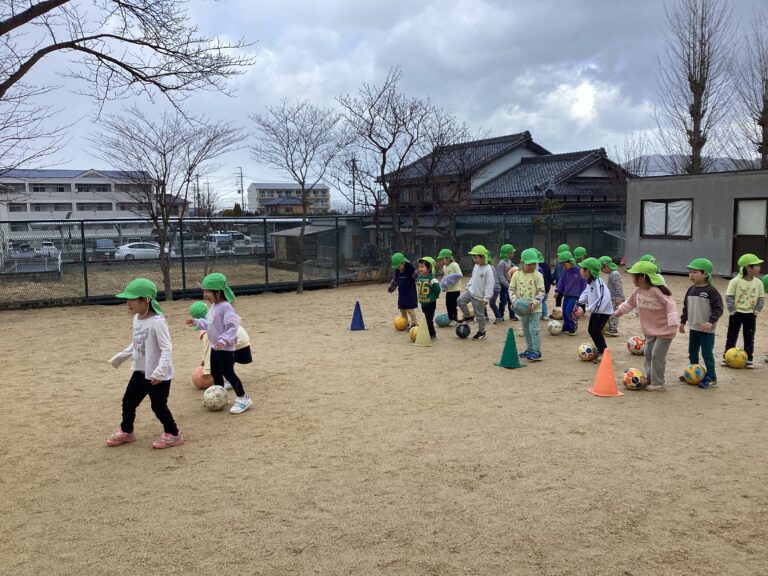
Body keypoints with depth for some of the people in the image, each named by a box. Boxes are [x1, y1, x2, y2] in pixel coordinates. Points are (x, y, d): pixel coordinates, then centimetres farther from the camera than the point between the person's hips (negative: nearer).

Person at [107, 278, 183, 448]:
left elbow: (167, 348, -27)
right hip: (140, 371, 9)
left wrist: (160, 370, -37)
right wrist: (120, 357, 23)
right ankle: (126, 431, 39)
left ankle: (173, 434, 21)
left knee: (158, 406, 3)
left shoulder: (157, 322, -24)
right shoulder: (137, 319, 4)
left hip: (158, 375, -9)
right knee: (128, 401, 18)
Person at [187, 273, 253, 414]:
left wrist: (224, 340, -37)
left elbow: (232, 326, -28)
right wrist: (196, 322, 23)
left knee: (228, 373, -6)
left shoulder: (225, 307, -22)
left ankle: (243, 399, 5)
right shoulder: (213, 307, 9)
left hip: (226, 348, -10)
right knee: (215, 373, 17)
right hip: (215, 347, 10)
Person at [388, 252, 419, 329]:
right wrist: (391, 288, 31)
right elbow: (395, 279, 20)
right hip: (401, 293, 7)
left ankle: (414, 324, 0)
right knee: (402, 308, 11)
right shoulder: (397, 271, 4)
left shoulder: (410, 269, -17)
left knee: (410, 308, -9)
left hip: (410, 293, -7)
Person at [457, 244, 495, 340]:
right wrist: (468, 286, 14)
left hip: (479, 296, -7)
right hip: (471, 291, 7)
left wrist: (486, 298, -22)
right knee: (460, 300, -12)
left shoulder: (488, 270, -21)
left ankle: (481, 332, 22)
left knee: (479, 315, 4)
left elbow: (489, 285, -21)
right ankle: (468, 316, 11)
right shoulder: (476, 266, 3)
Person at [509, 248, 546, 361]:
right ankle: (529, 349, 29)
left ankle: (536, 352, -5)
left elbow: (541, 292, -9)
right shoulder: (517, 275, 1)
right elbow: (512, 289, 6)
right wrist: (514, 300, -11)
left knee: (534, 329, -10)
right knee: (526, 330, 15)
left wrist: (534, 302, -21)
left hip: (535, 309, -5)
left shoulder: (538, 275, -8)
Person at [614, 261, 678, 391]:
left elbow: (670, 304, -28)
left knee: (657, 355, -7)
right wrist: (620, 311, 29)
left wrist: (672, 322, -34)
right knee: (648, 353, 15)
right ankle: (649, 377, 30)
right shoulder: (638, 290, -1)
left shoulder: (656, 291, -26)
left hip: (664, 330, -8)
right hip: (650, 329, 8)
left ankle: (657, 383, 4)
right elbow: (631, 302, 17)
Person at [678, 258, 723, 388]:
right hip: (693, 328, 7)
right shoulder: (691, 290, 6)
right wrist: (683, 321, 17)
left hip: (707, 330, -7)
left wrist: (711, 321, -27)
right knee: (692, 352, 16)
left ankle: (711, 378, 10)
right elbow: (686, 307, 15)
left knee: (707, 353, -1)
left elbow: (718, 309, -16)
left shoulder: (711, 291, -15)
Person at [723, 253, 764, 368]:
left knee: (749, 338, 8)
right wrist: (732, 311, -13)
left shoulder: (758, 282, -2)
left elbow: (761, 298, 4)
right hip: (736, 314, -3)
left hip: (750, 315, 3)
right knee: (731, 336, 6)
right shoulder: (736, 281, -12)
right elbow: (729, 296, -10)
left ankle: (748, 359, 18)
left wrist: (756, 311, -5)